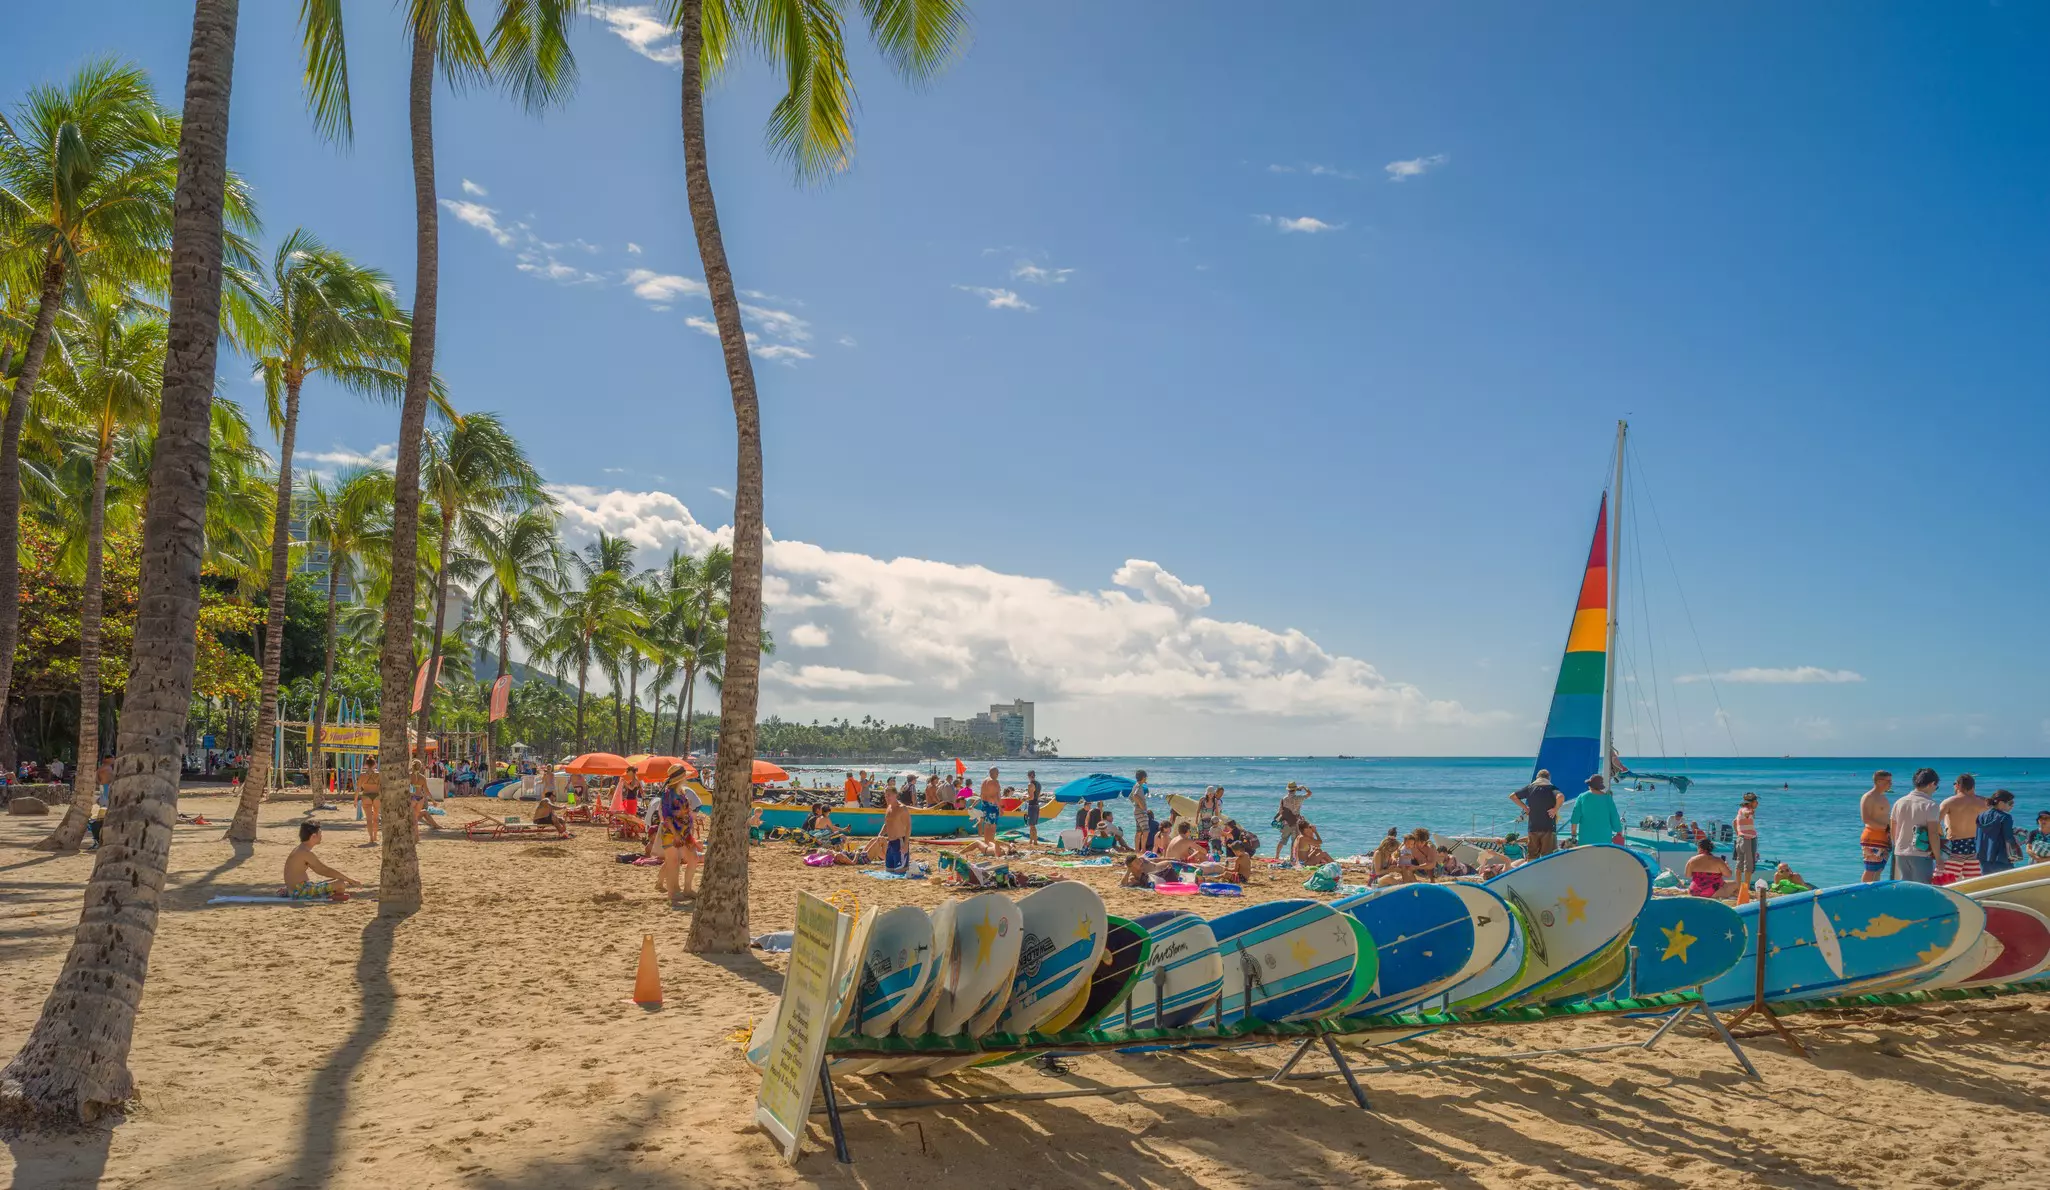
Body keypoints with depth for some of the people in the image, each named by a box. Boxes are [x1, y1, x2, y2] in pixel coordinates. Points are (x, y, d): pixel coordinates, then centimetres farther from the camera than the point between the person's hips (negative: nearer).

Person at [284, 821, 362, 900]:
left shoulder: (299, 850, 14)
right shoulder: (305, 853, -17)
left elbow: (320, 870, 18)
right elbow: (326, 870, -18)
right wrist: (349, 879, -10)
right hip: (300, 892, -10)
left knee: (337, 880, 21)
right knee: (341, 884, -16)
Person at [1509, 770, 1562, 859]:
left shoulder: (1530, 787, 7)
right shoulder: (1552, 788, -3)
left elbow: (1512, 796, 8)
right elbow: (1560, 796, -25)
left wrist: (1525, 808, 10)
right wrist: (1555, 809, -11)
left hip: (1533, 827, 3)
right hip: (1548, 828, -3)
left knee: (1532, 856, 10)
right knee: (1548, 856, 1)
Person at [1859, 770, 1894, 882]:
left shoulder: (1883, 797, 19)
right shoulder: (1868, 797, -10)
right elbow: (1865, 819, -19)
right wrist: (1886, 827, -19)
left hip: (1884, 838, 9)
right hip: (1873, 838, -9)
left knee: (1879, 870, 10)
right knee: (1871, 871, -10)